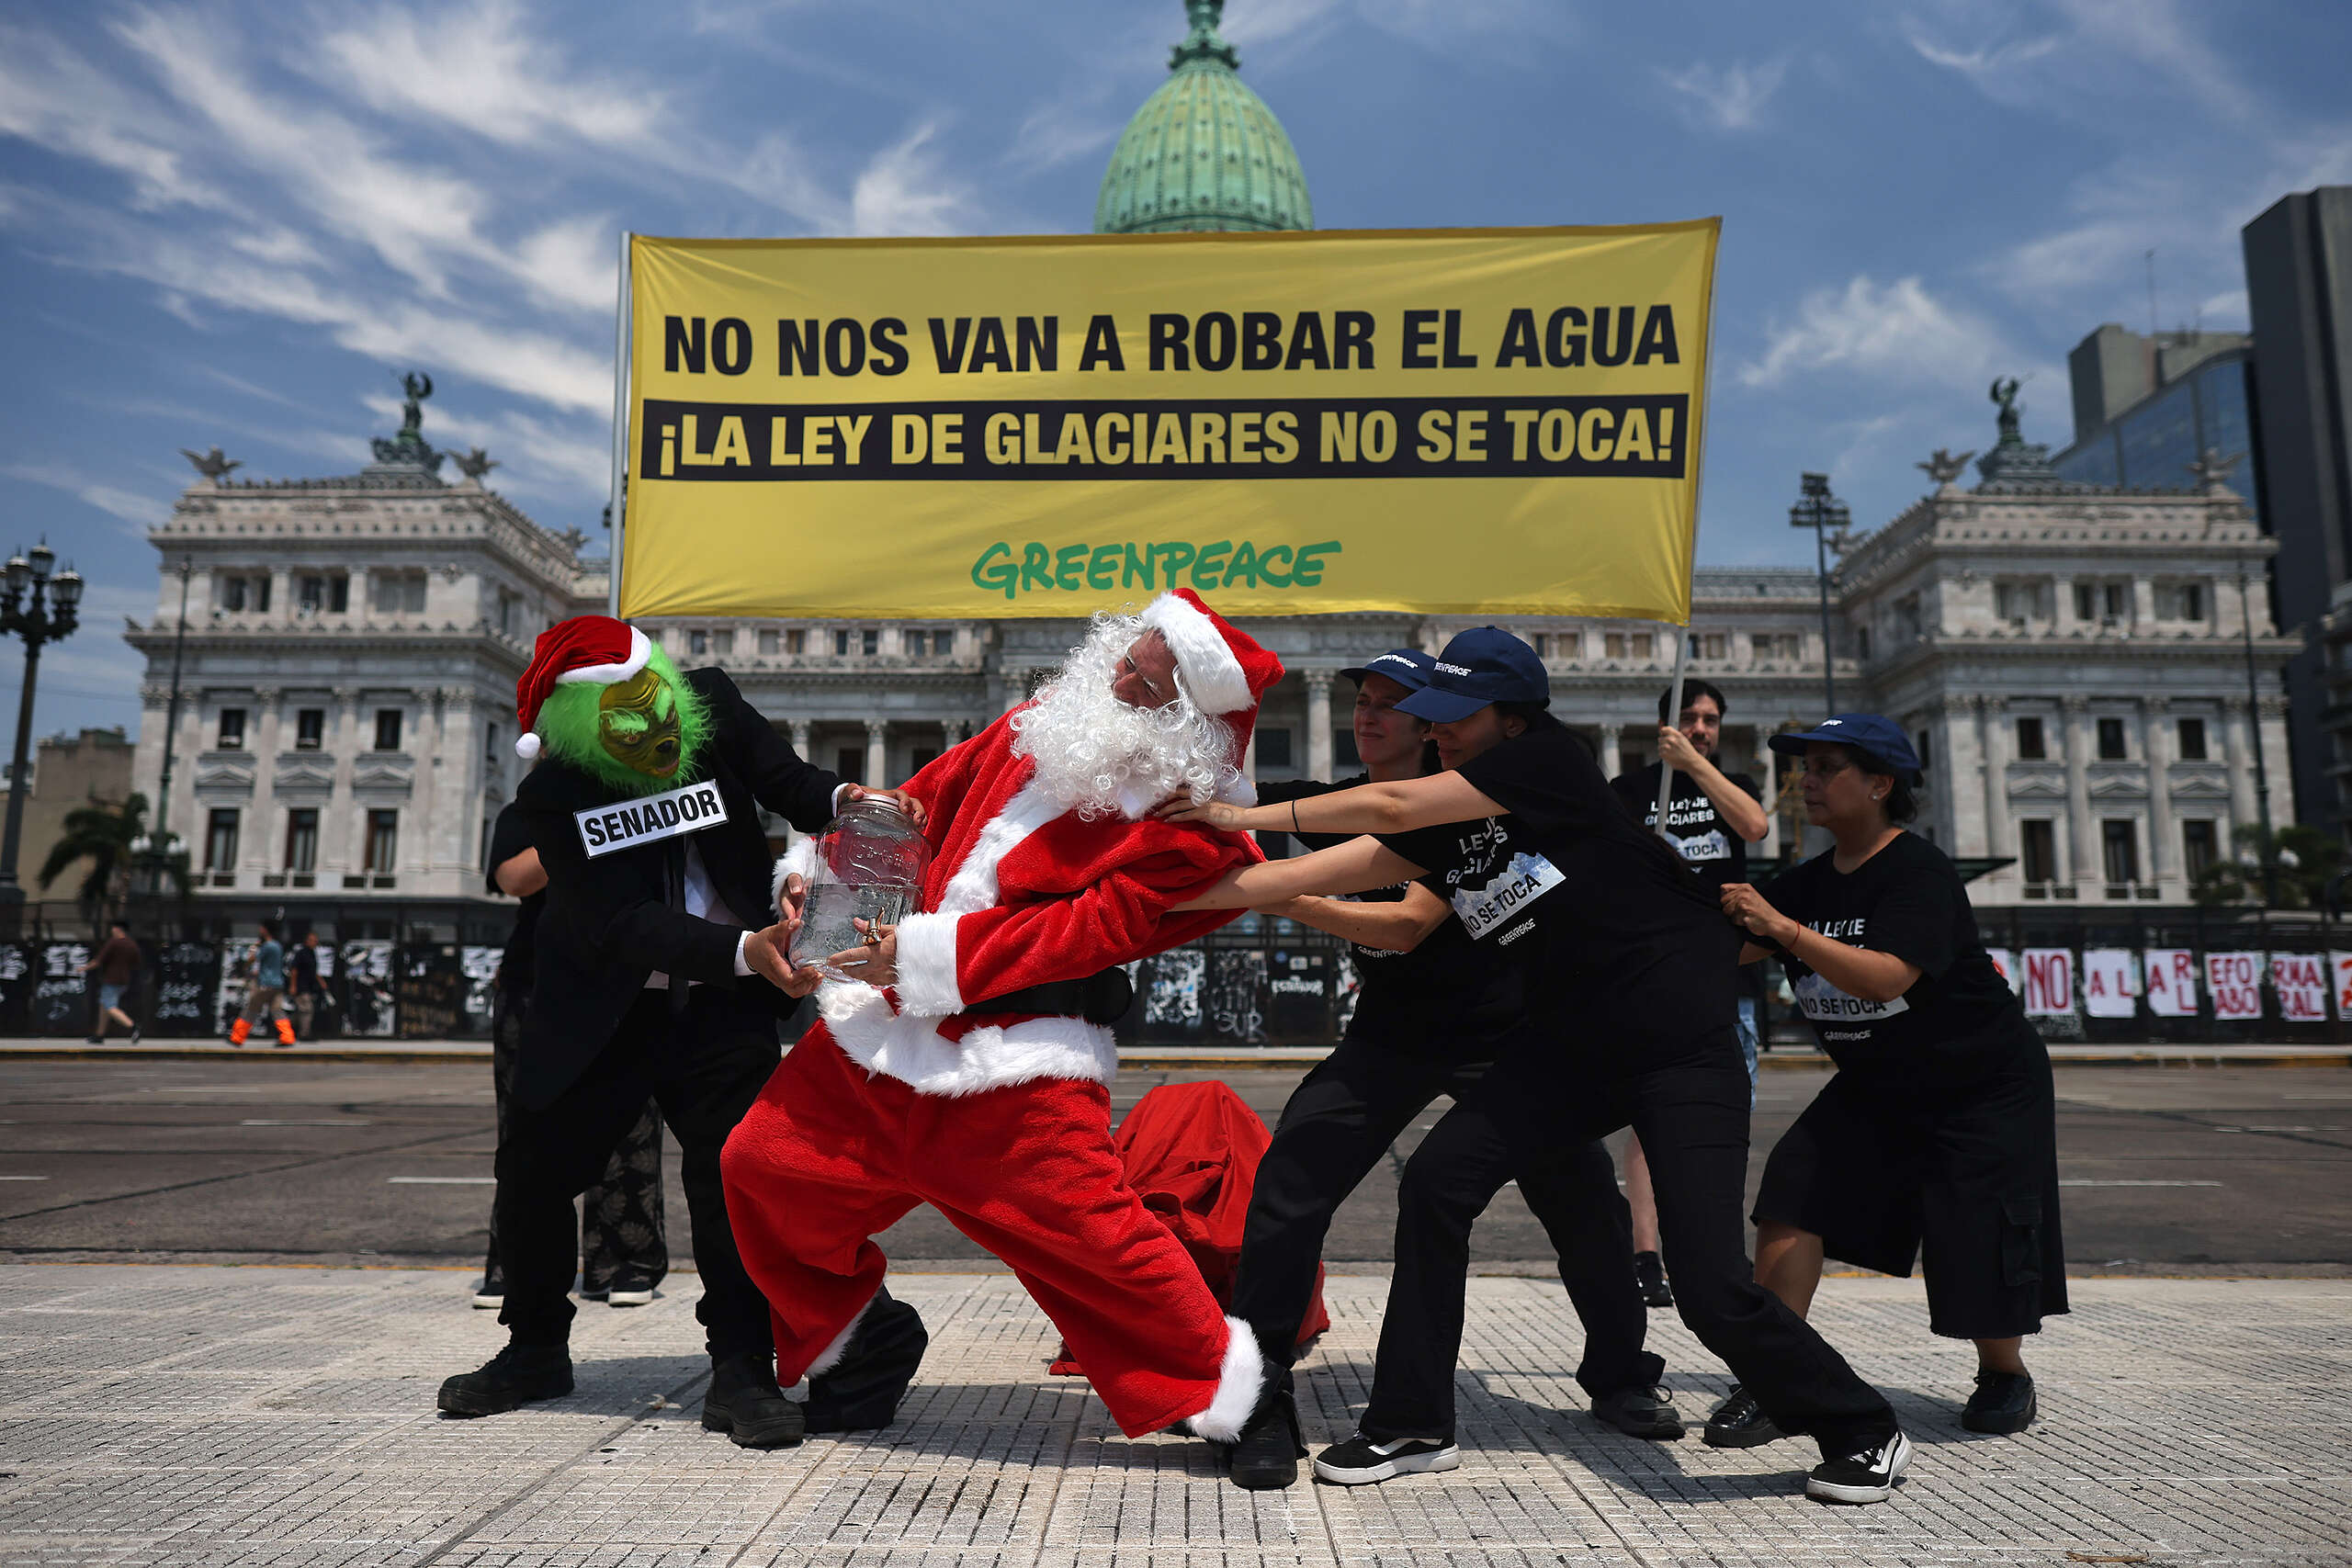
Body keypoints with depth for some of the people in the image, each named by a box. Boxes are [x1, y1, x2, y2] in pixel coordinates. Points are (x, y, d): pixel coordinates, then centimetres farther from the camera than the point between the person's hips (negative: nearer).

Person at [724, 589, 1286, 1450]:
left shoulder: (1184, 825, -12)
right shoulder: (1037, 727, 9)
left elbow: (1092, 929, -19)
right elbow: (931, 796, 20)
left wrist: (927, 954, -21)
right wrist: (823, 866, 8)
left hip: (1012, 1056, -7)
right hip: (889, 1021, 7)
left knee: (1084, 1231, -11)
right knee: (762, 1162, 12)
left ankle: (1216, 1372, 17)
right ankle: (843, 1327, 38)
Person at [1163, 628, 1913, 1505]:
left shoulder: (1548, 757, -15)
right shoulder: (1442, 825, 3)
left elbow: (1393, 806, -21)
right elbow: (1309, 877, -3)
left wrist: (1253, 815, -14)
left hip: (1683, 1047, -7)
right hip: (1568, 1043, 7)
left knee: (1712, 1290, -11)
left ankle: (1863, 1433, 17)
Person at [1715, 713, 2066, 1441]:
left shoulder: (1920, 872, -22)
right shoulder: (1809, 883, 0)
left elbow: (1886, 977, -37)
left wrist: (1784, 929, -42)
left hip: (1986, 1088, -6)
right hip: (1875, 1086, 6)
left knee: (1980, 1250, -4)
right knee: (1794, 1191, -13)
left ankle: (2004, 1372, 30)